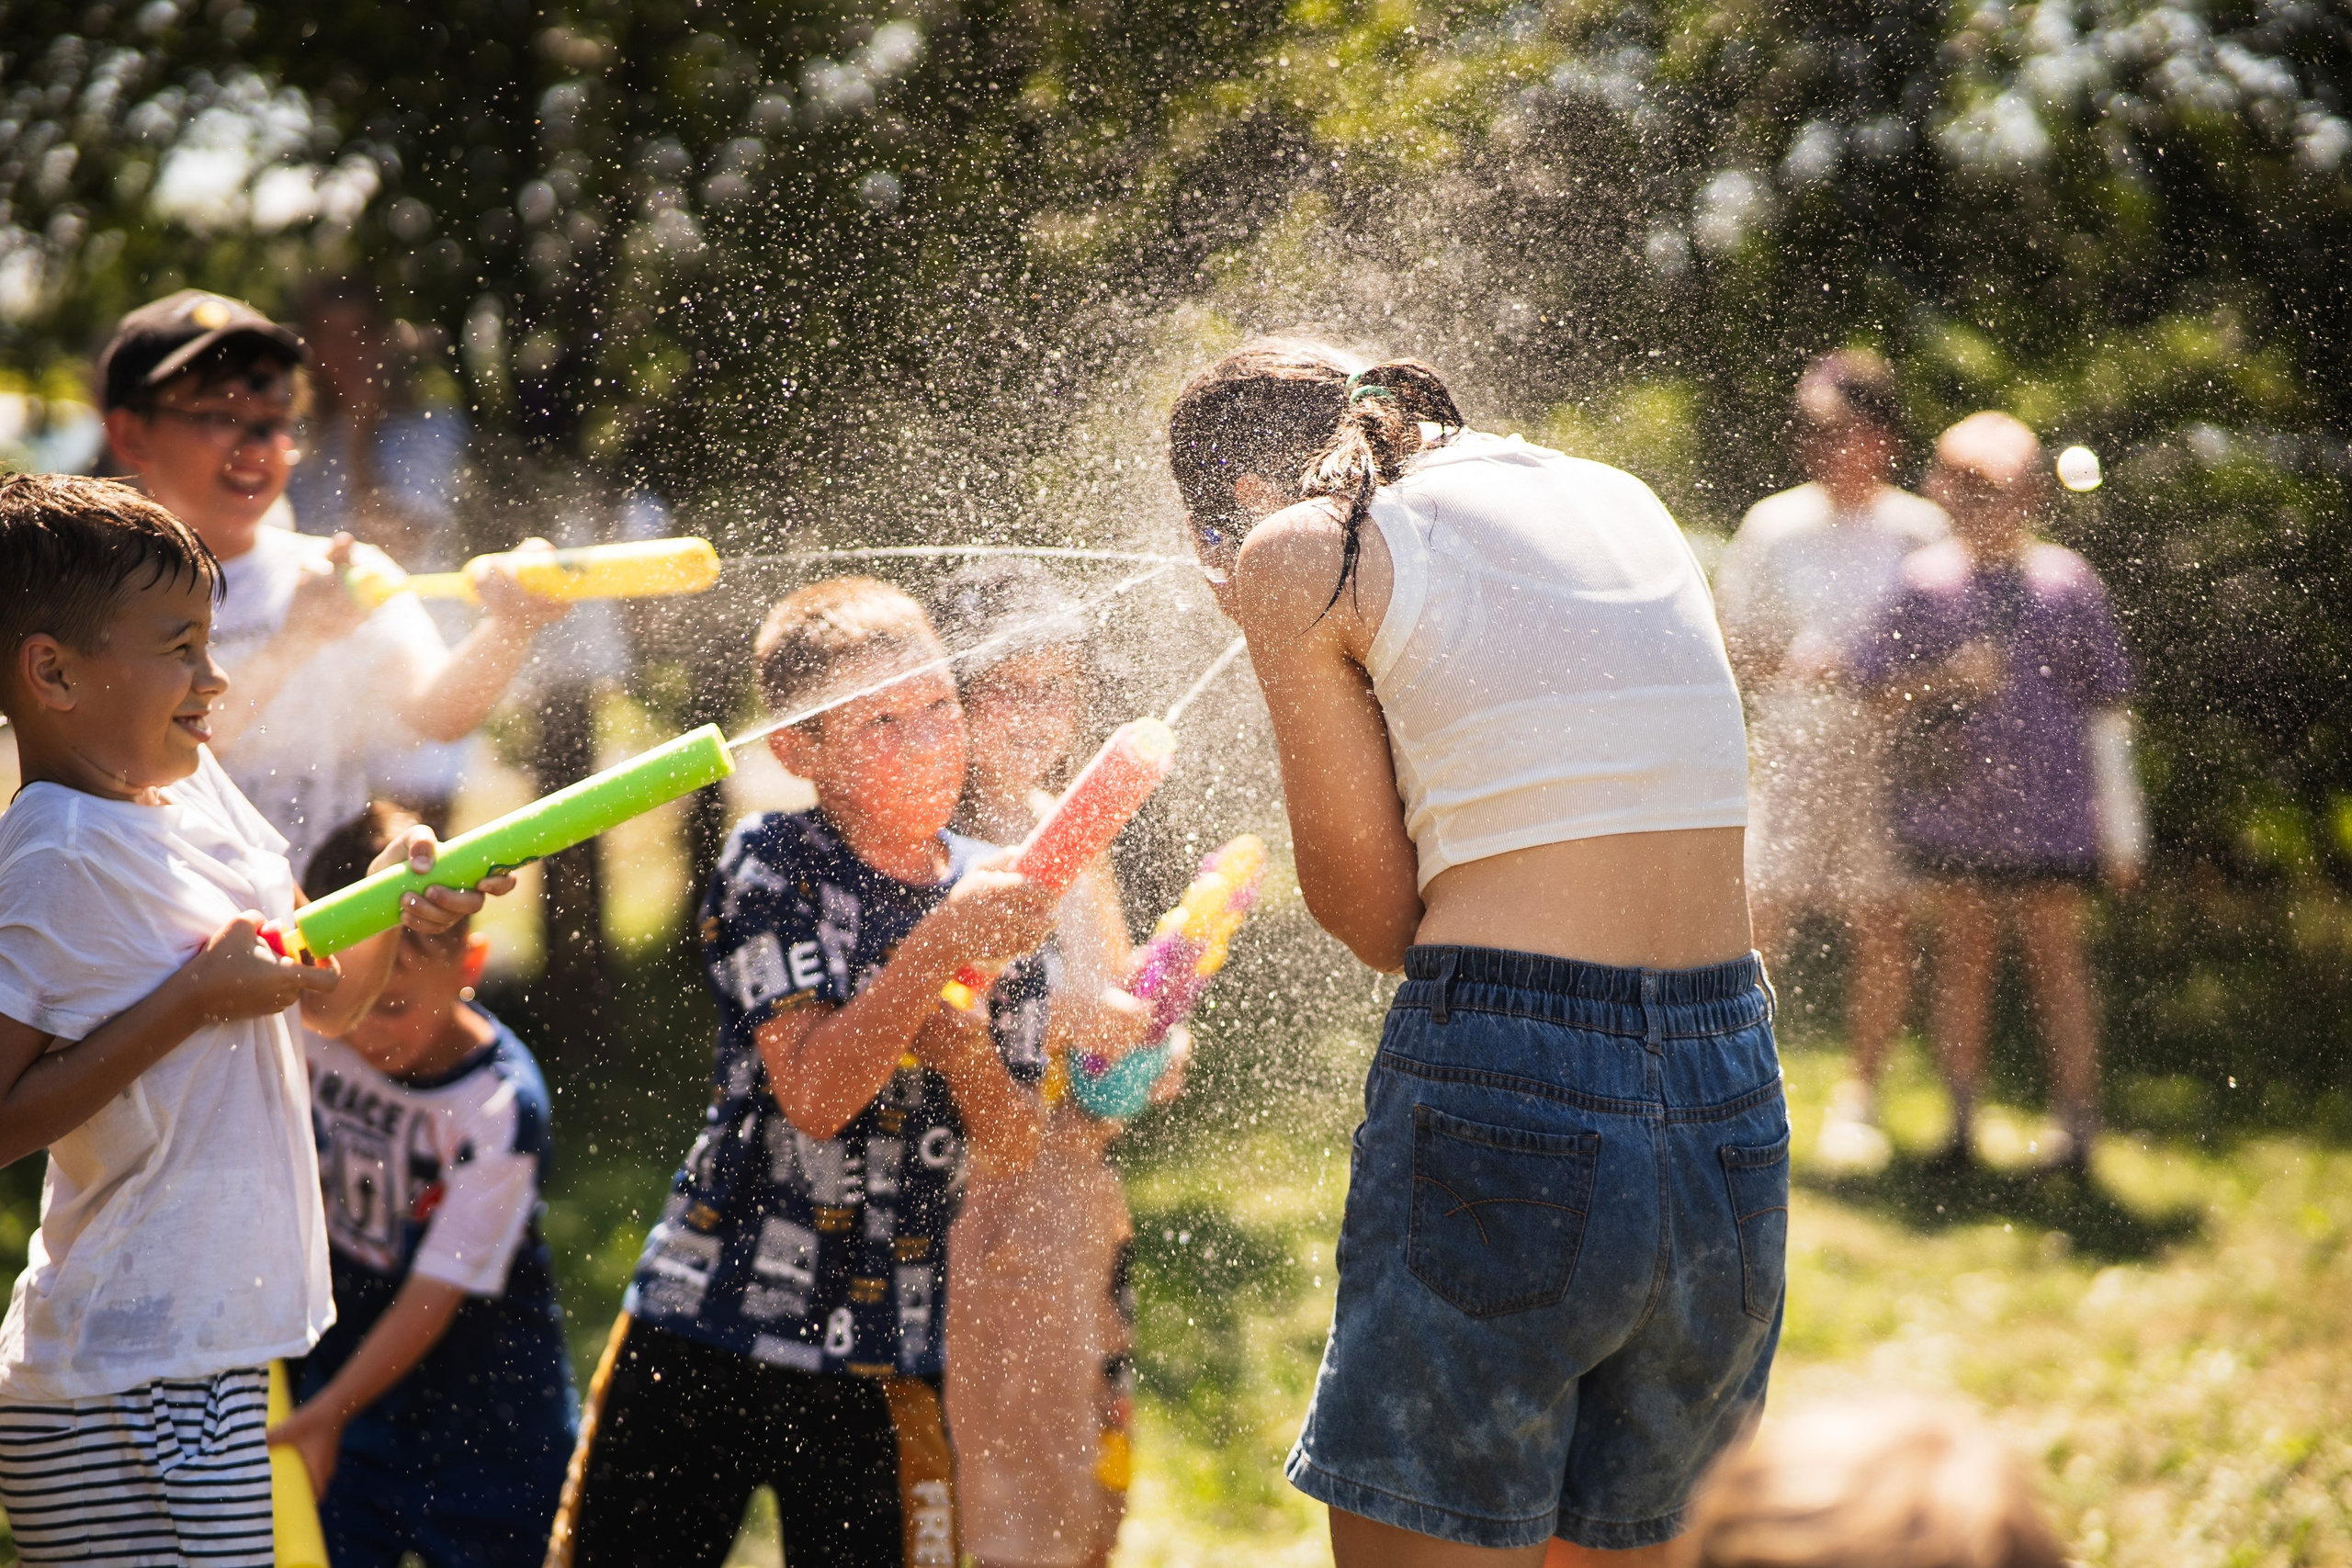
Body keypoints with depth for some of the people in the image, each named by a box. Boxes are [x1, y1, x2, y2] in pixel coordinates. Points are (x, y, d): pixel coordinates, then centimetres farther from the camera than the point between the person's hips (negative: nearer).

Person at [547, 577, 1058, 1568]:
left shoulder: (992, 891, 5)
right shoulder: (770, 864, -6)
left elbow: (1013, 1153, 2)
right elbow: (815, 1093, -18)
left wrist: (963, 1048, -18)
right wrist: (941, 945, -25)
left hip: (882, 1362, 2)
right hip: (703, 1325, -2)